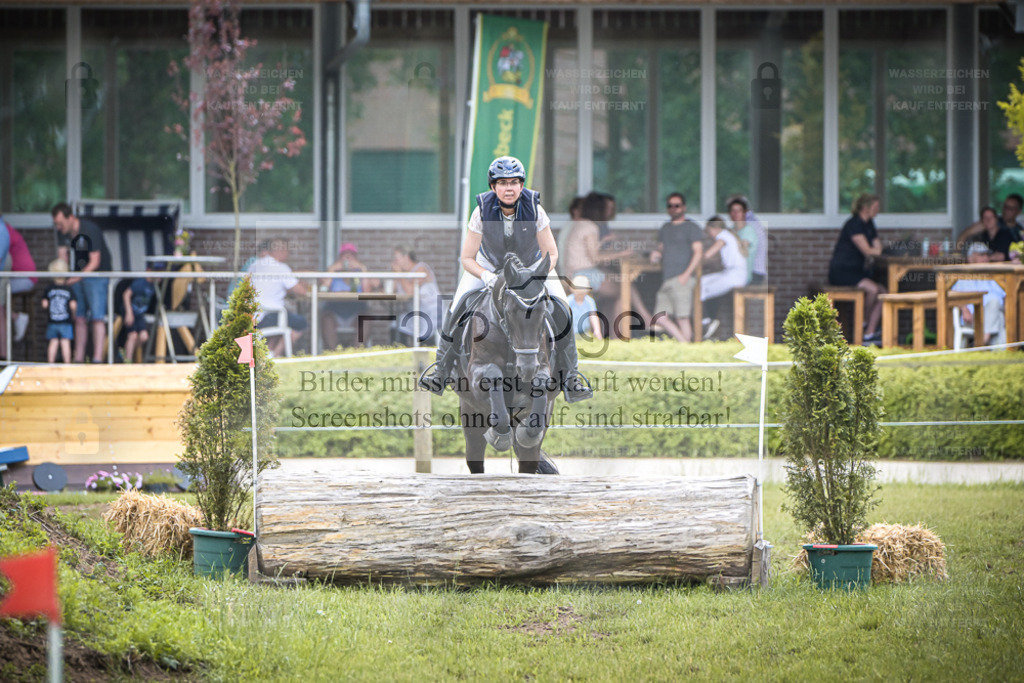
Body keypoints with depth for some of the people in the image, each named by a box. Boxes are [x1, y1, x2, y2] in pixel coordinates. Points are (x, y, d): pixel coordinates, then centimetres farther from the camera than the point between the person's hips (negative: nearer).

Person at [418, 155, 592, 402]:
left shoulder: (534, 210, -28)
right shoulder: (482, 212, -28)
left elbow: (551, 254, -17)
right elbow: (467, 258, -19)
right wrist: (486, 276, -37)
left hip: (533, 264, 0)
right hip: (489, 265, 0)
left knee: (562, 312, -18)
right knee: (457, 309, -18)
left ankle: (569, 375, -4)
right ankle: (442, 370, -2)